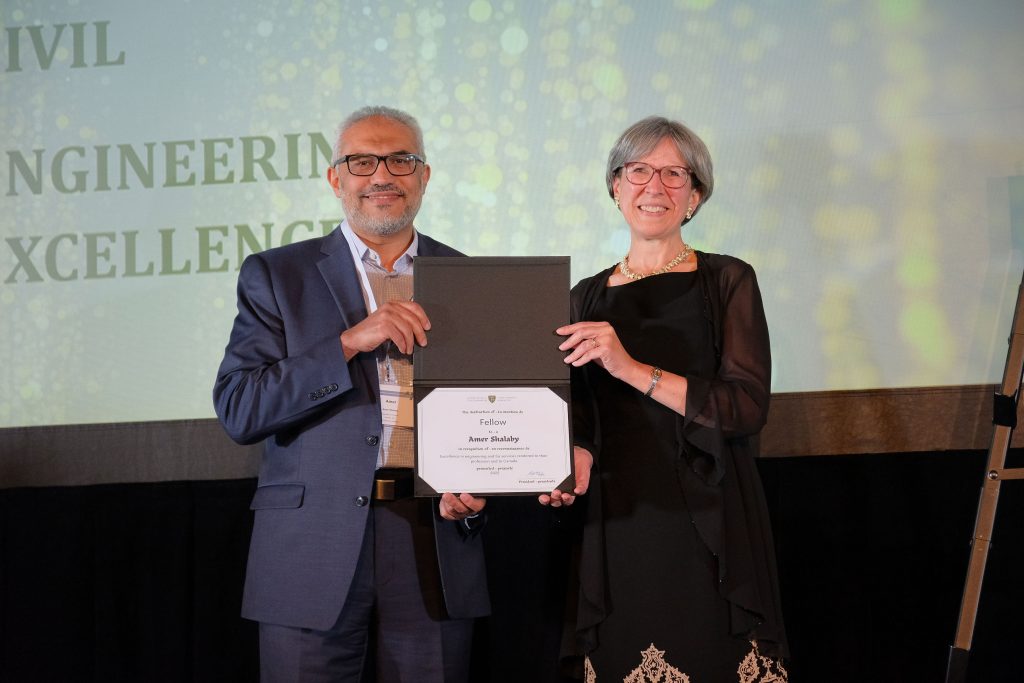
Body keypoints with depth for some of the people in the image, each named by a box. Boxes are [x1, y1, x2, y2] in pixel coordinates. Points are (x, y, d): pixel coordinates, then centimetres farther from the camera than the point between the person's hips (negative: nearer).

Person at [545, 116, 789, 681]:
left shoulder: (727, 282, 1)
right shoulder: (587, 297, 10)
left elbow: (747, 408, -10)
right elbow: (584, 421, 12)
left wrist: (631, 368, -18)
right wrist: (576, 468, -10)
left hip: (711, 525, -2)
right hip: (620, 526, 2)